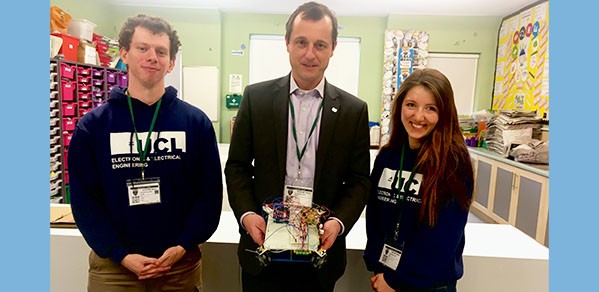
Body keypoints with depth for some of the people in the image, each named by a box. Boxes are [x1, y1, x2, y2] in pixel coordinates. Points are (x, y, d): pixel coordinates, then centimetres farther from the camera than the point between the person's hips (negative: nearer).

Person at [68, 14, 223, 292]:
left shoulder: (196, 122, -4)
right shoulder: (92, 125, -3)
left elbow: (210, 193, -4)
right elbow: (84, 199, -4)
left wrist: (183, 247, -13)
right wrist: (122, 256, -12)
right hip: (113, 266, 0)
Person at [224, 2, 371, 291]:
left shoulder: (354, 110, -2)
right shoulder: (256, 97, -3)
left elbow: (359, 180, 1)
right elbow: (237, 166, 1)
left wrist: (339, 222, -14)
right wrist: (246, 214, -12)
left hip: (321, 251, 1)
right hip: (263, 246, 0)